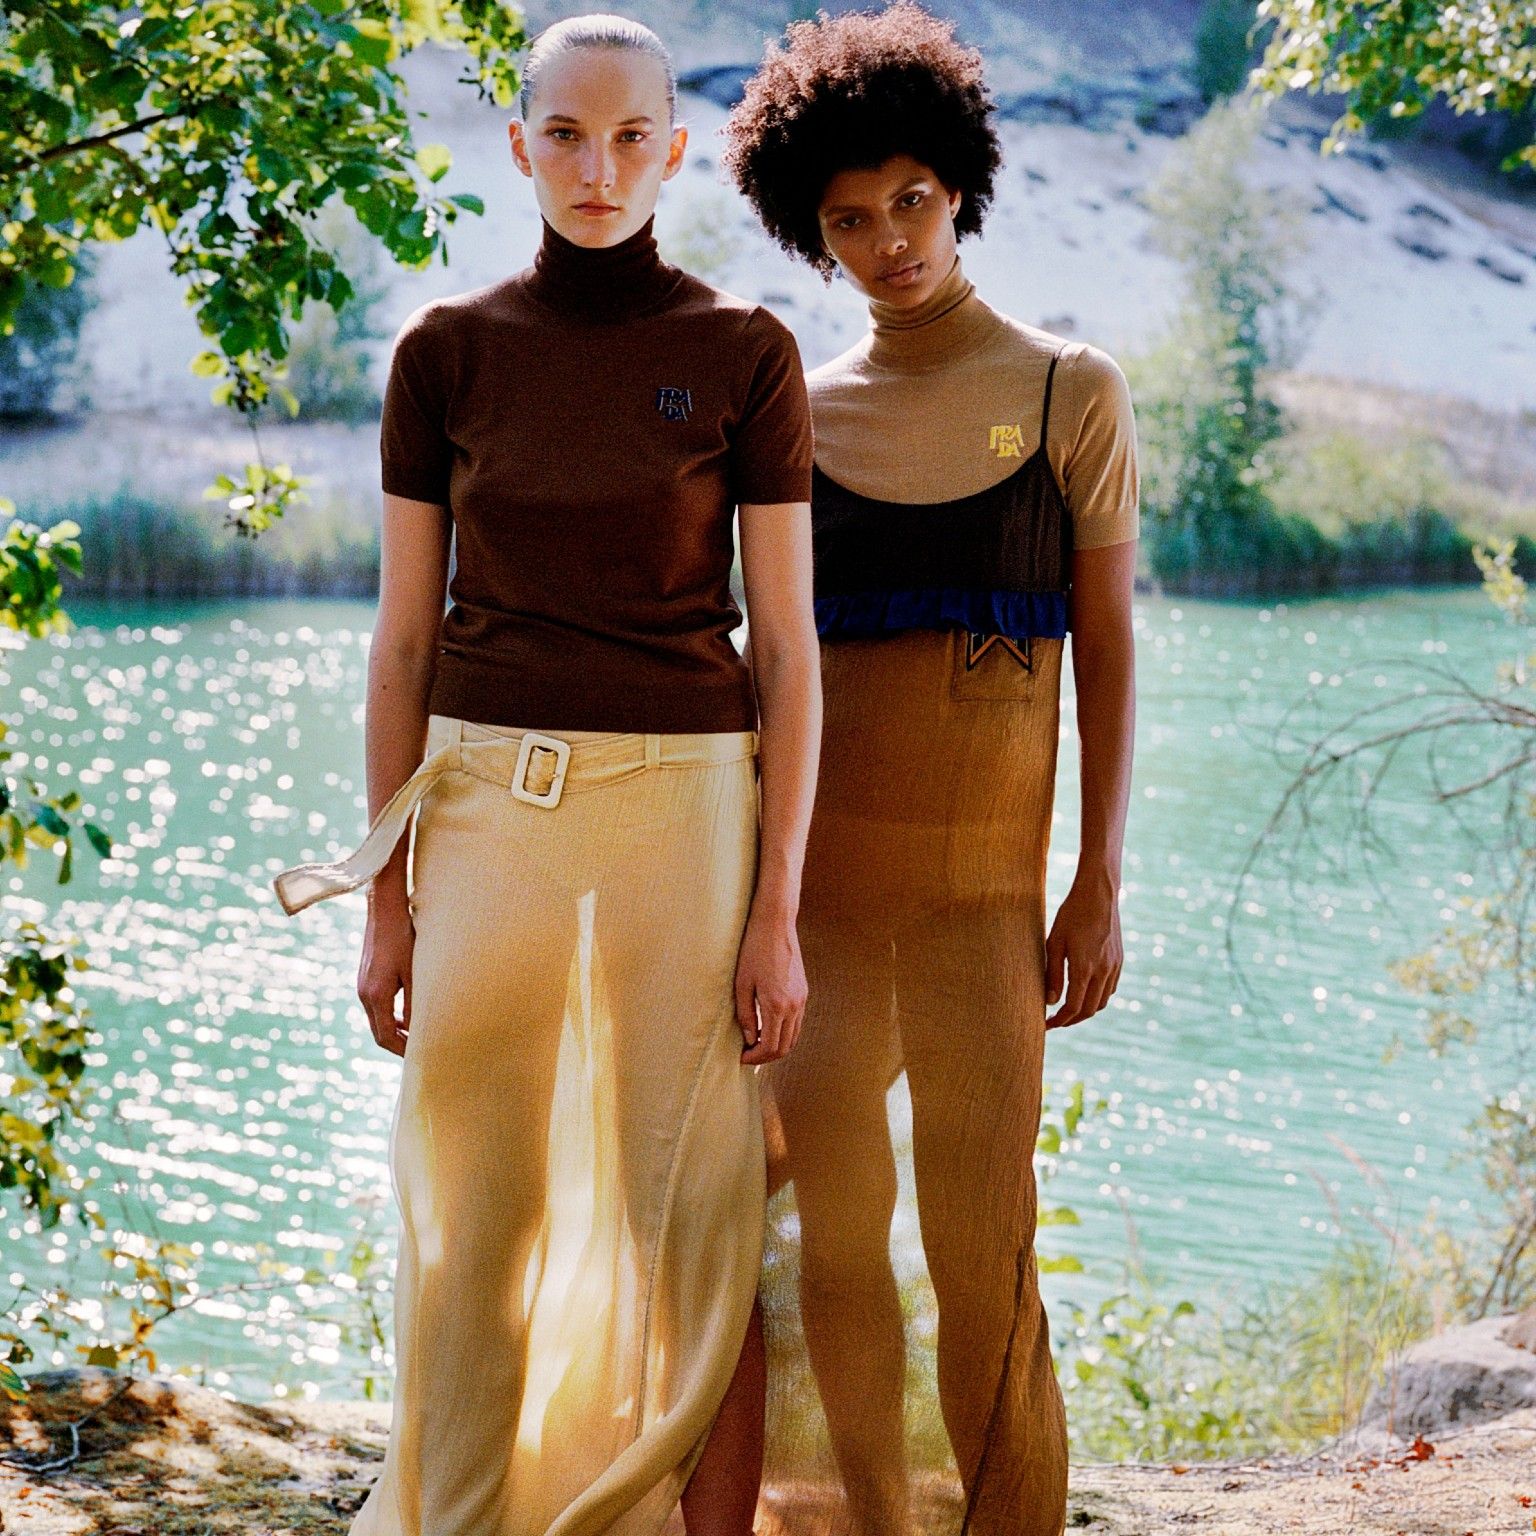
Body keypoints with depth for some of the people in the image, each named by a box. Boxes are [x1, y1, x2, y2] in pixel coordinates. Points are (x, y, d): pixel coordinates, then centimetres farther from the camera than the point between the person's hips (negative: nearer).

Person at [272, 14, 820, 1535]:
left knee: (691, 1217, 0)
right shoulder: (444, 351, 4)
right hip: (486, 802, 2)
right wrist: (386, 894, 4)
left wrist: (777, 910, -7)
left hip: (684, 800, -2)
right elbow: (403, 639, 6)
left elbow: (786, 643, -2)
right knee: (472, 1215, 6)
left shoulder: (743, 354, -1)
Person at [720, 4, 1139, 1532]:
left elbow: (1108, 649, 2)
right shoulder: (801, 414, 10)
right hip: (809, 864, 2)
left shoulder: (1069, 391, 4)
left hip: (980, 887, -2)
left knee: (983, 1253, -8)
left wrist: (1101, 888, -4)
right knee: (836, 1233, 5)